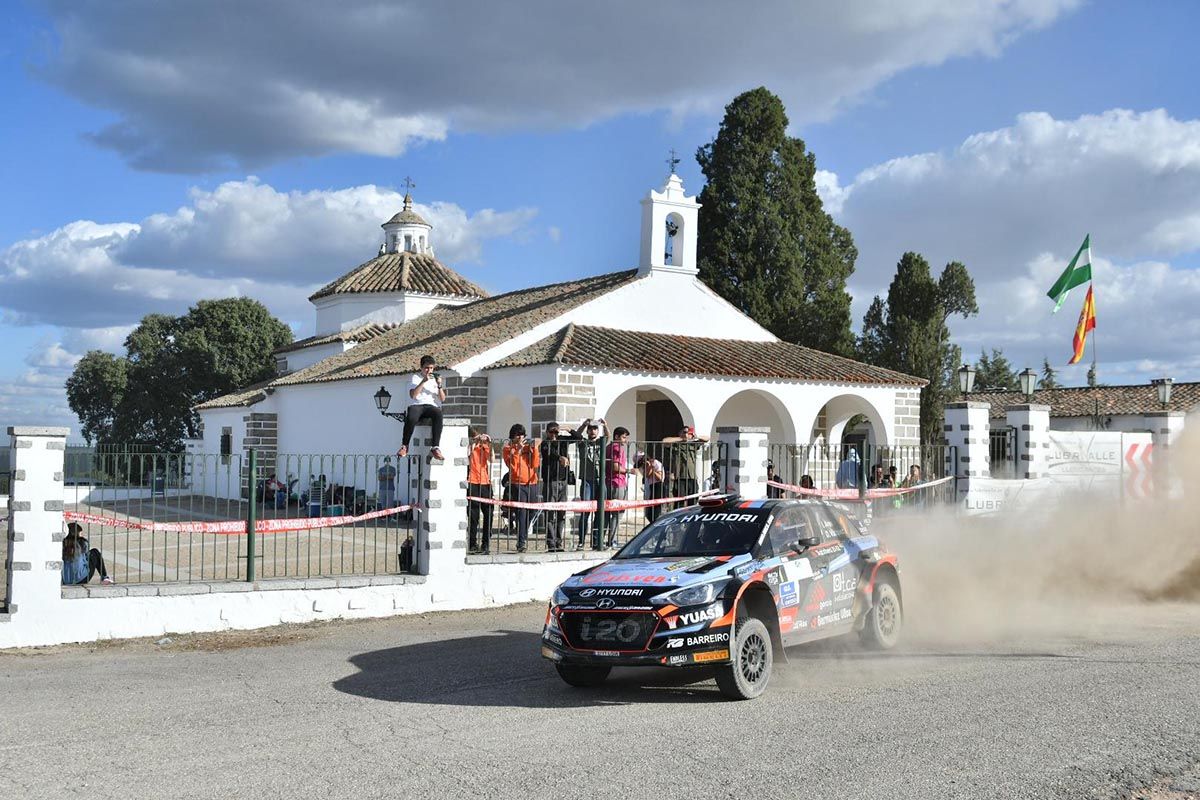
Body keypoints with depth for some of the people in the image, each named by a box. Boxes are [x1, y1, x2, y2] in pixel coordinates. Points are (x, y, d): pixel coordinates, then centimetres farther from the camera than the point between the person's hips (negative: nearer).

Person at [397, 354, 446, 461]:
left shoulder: (436, 378, 22)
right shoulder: (415, 377, 13)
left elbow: (442, 399, 13)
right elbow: (413, 395, -5)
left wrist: (439, 385, -3)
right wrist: (424, 381, -11)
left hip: (432, 406, 2)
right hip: (416, 405, -1)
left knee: (438, 414, -36)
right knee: (411, 418, -38)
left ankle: (435, 448, -41)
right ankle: (404, 446, -23)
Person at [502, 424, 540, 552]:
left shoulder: (529, 447, 12)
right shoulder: (508, 449, 3)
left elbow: (536, 464, 1)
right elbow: (512, 465, -12)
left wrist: (535, 449, -8)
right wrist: (518, 450, -18)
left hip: (532, 484, 4)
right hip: (517, 484, -4)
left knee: (530, 512, 7)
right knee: (521, 512, -14)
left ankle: (522, 539, 21)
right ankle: (521, 543, -17)